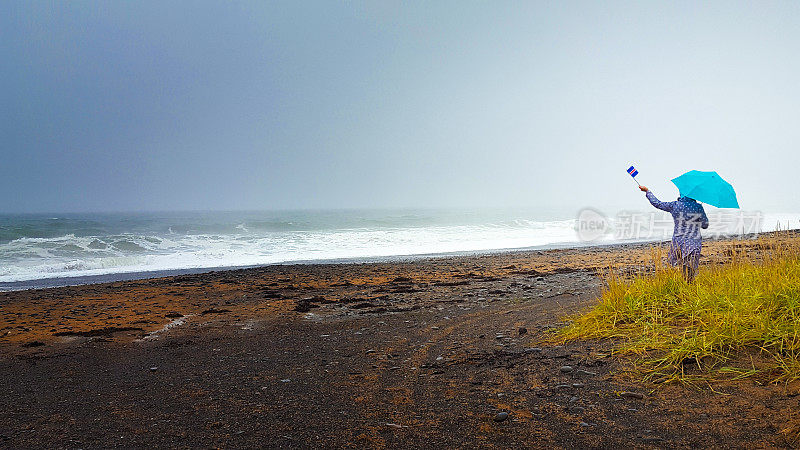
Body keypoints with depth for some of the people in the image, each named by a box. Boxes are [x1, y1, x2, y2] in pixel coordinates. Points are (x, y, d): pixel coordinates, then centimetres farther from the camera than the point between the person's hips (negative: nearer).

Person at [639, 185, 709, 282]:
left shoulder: (674, 205, -3)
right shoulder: (699, 207, -1)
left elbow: (657, 203, 9)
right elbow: (705, 225, 7)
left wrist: (647, 191, 22)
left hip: (679, 242, 0)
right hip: (694, 243, 0)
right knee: (691, 271, 1)